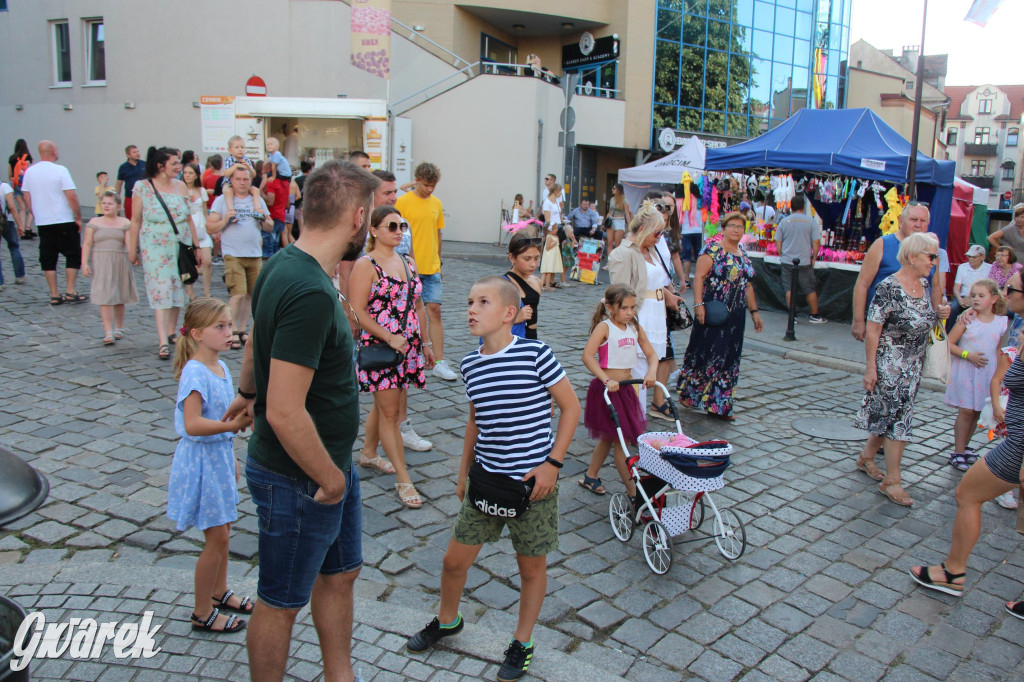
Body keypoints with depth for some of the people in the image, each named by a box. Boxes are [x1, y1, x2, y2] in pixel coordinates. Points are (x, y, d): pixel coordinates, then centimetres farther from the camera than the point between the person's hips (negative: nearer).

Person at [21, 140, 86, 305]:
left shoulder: (30, 171, 6)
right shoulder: (60, 170, -11)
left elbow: (26, 197, 11)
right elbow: (72, 196, -16)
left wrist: (36, 215, 20)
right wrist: (78, 217, -8)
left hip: (42, 223, 5)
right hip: (64, 222, -5)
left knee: (48, 259, 8)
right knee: (73, 255, 5)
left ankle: (54, 296, 8)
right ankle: (71, 291, -1)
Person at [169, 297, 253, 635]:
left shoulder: (221, 367, 5)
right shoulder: (194, 373, -22)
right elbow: (192, 424, -32)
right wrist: (232, 425, -41)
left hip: (220, 455, 9)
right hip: (200, 459, -9)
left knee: (222, 530, 20)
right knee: (216, 537, -1)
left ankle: (219, 592, 39)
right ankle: (202, 613, 15)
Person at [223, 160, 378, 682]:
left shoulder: (282, 266, 1)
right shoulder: (311, 293, -31)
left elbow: (255, 344, 20)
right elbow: (285, 413, -33)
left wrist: (247, 392, 39)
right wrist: (331, 479, -18)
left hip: (331, 465, 10)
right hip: (299, 480, -10)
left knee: (339, 574, 23)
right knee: (281, 602, 13)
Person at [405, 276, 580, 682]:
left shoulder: (535, 355, -15)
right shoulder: (471, 365, 0)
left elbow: (570, 407, -8)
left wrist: (552, 462, -13)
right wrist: (463, 472, 18)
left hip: (532, 481, -4)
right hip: (486, 478, 5)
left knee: (532, 566, 12)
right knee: (455, 559, 12)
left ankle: (522, 643, 35)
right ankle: (447, 621, 42)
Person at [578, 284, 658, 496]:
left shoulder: (635, 328, 8)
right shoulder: (604, 327, -12)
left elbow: (651, 354, 8)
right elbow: (587, 356, -23)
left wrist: (652, 371, -13)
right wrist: (606, 380, -32)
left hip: (625, 388, 7)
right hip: (607, 389, -7)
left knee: (609, 437, 19)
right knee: (621, 441, -2)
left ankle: (590, 477, 36)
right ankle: (632, 491, 6)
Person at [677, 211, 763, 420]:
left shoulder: (743, 255, 15)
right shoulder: (712, 250, -7)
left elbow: (747, 285, 20)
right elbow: (699, 277, -15)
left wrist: (754, 311, 19)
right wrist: (698, 304, -25)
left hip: (735, 315, 7)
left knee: (729, 359, 7)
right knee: (706, 353, -3)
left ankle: (718, 405, 14)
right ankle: (690, 394, 14)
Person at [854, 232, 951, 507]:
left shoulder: (923, 284, 6)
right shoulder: (888, 287, -18)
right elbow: (873, 330, -17)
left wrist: (938, 314, 1)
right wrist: (870, 368, -18)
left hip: (914, 365, 8)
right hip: (890, 364, -8)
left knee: (888, 415, 15)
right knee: (898, 418, -4)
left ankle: (866, 457, 35)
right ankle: (891, 481, 5)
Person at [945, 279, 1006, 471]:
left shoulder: (1001, 322, 3)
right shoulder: (967, 320, -7)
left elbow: (997, 349, 15)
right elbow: (949, 344, -6)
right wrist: (968, 355, -18)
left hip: (987, 374, 4)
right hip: (965, 371, -4)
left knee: (977, 412, 9)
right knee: (966, 411, -4)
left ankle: (963, 447, 24)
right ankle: (958, 453, 4)